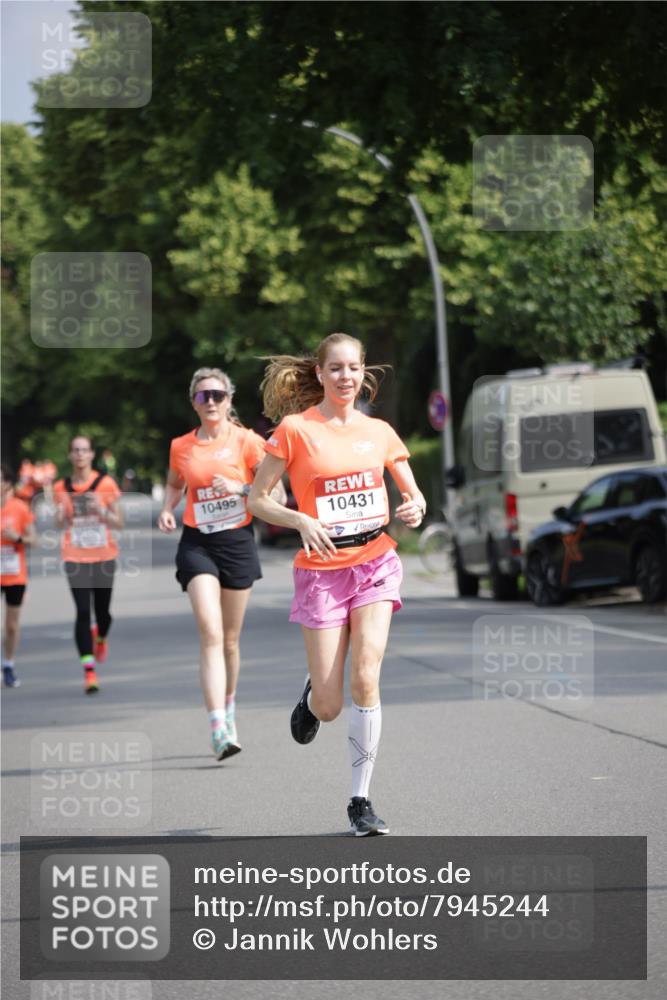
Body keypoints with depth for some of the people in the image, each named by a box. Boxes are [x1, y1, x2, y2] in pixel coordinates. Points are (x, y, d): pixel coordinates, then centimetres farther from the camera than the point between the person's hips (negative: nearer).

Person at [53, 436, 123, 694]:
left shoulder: (106, 483, -2)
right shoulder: (61, 488, 3)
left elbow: (119, 522, 0)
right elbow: (60, 524, 13)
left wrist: (101, 510, -18)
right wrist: (62, 515, -10)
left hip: (104, 556, 0)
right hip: (75, 558, 0)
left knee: (102, 611, 8)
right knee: (83, 612, -10)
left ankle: (101, 637, 45)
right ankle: (89, 671, -10)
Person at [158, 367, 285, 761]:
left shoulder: (246, 441, -2)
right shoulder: (181, 447, 5)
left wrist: (241, 488, -21)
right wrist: (167, 509, 4)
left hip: (238, 541, 0)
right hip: (197, 544, 0)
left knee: (230, 639, 11)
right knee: (211, 635, -16)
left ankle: (229, 707, 37)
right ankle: (219, 729, -23)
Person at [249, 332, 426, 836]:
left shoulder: (379, 432, 6)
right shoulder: (295, 429, -4)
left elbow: (413, 492, 18)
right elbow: (257, 498, -1)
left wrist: (415, 507, -5)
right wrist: (301, 521, -18)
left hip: (376, 563, 2)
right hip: (322, 570, -2)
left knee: (366, 678, -16)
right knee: (329, 707, -2)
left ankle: (361, 799, -5)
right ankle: (312, 697, 38)